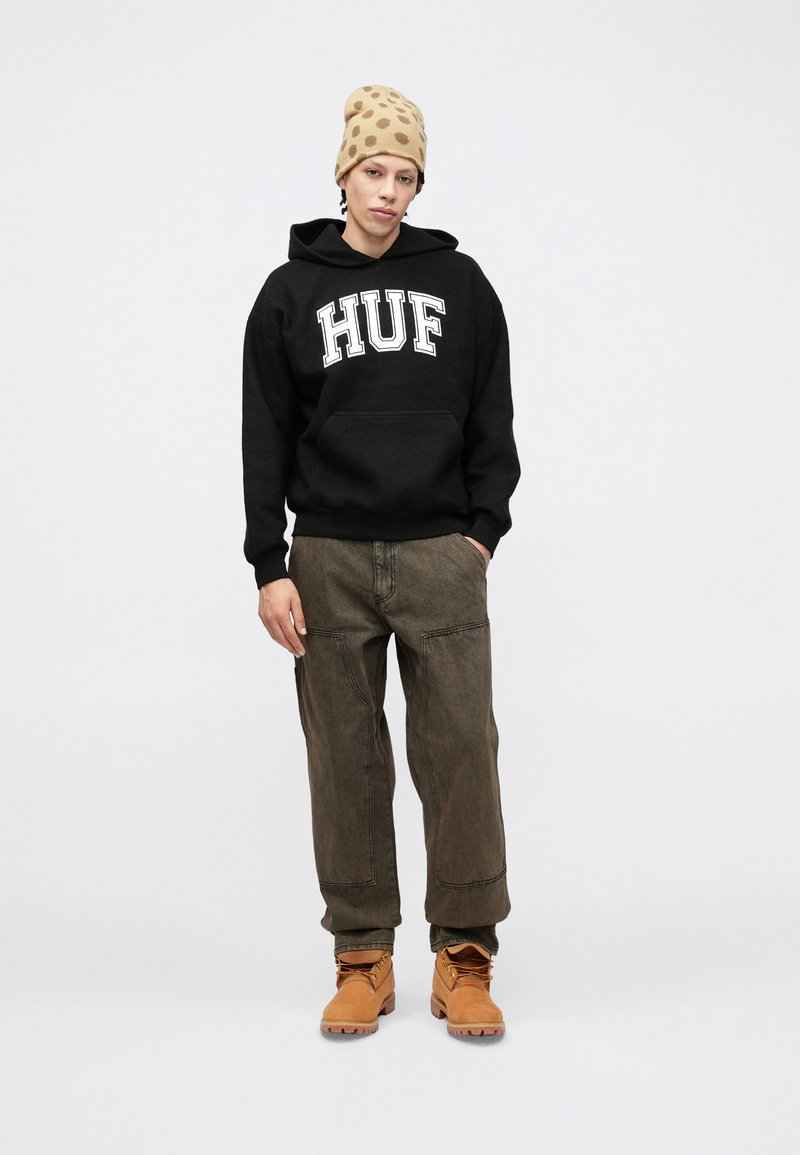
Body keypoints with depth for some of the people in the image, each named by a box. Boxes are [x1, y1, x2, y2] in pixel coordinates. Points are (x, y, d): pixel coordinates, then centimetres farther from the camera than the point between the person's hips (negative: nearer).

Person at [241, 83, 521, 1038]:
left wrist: (483, 530, 3)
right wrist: (269, 568, -2)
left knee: (461, 751, -3)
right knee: (346, 761, 4)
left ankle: (465, 959, 9)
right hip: (329, 559, 0)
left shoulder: (460, 283, 9)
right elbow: (265, 439, 4)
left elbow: (493, 422, 12)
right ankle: (362, 959, 15)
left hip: (441, 555, 0)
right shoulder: (290, 293, 7)